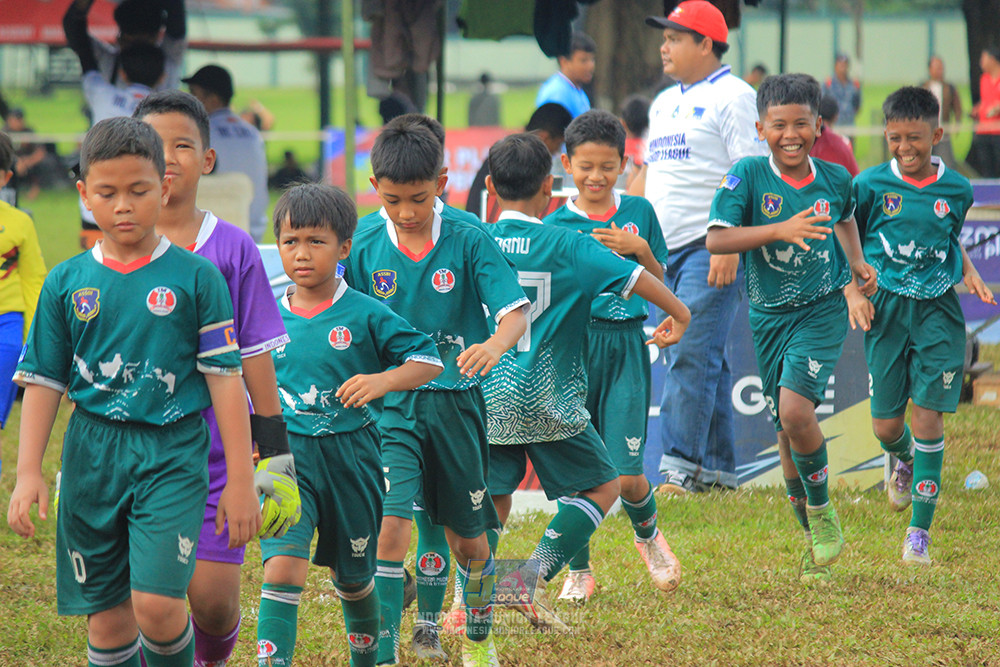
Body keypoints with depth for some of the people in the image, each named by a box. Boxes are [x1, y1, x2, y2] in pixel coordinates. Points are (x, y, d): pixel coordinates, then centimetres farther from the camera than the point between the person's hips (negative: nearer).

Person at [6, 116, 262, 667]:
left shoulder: (196, 278, -1)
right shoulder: (66, 282, 5)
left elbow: (225, 379, 0)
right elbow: (43, 381, 8)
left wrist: (240, 480, -2)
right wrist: (28, 472, 1)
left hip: (172, 455, -3)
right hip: (92, 456, 3)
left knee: (157, 604, -17)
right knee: (106, 616, 4)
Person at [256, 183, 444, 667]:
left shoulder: (365, 315, -6)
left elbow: (429, 360, -6)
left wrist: (382, 381, -22)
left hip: (349, 457, 0)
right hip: (288, 456, 1)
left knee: (352, 575, 16)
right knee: (283, 567, -19)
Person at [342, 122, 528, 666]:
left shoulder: (468, 244, -6)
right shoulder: (365, 249, -2)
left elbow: (514, 312, -14)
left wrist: (495, 344, -35)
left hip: (455, 401, 1)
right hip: (390, 404, -1)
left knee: (468, 536, 14)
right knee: (390, 525, -19)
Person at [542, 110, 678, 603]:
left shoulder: (638, 212, 6)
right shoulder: (556, 225, 1)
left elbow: (658, 285, 10)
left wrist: (639, 249, -7)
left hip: (625, 347, 0)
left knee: (626, 475, -7)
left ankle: (647, 534, 25)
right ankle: (579, 571, 18)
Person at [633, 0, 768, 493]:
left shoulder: (731, 97, -6)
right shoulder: (665, 103, 20)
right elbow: (649, 173, 28)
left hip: (711, 248, -8)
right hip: (664, 249, 9)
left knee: (693, 355, -13)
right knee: (695, 360, 9)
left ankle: (681, 464, -15)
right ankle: (717, 468, 13)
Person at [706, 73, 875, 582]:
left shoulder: (835, 179, -1)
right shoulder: (749, 176, -10)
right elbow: (716, 239, -21)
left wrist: (856, 261, 11)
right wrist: (780, 230, -28)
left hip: (823, 311, -1)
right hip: (769, 316, 1)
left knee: (795, 411, -22)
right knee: (786, 431, 7)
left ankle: (823, 510, 1)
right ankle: (816, 541, 25)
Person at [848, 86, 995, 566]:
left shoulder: (956, 190, 3)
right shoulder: (870, 185, -3)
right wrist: (852, 292, -6)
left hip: (938, 310, 0)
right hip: (886, 309, 0)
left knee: (928, 415, -6)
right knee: (886, 423, 1)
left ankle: (920, 530, 1)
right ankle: (903, 460, 41)